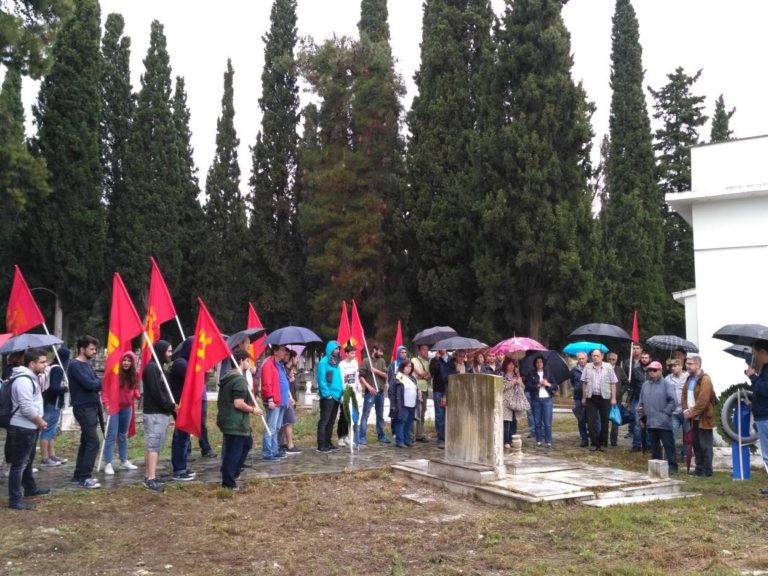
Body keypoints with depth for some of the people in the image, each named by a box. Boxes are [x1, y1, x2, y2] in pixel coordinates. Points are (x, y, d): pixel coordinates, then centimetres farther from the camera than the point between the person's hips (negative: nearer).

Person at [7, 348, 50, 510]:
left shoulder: (30, 377, 12)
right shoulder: (23, 380, -22)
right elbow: (27, 408, -26)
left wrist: (39, 421, 13)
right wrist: (41, 422, -13)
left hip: (29, 427, 11)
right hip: (22, 429, -11)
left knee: (27, 461, 24)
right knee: (19, 464, -6)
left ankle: (30, 488, 39)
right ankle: (15, 500, -3)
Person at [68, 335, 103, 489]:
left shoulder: (87, 365, 16)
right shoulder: (75, 365, -12)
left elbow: (96, 385, 13)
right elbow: (89, 384, -20)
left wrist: (97, 384, -9)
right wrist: (101, 382, -3)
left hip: (92, 407, 9)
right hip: (83, 408, -9)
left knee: (86, 442, 12)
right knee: (93, 442, -12)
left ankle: (78, 476, 19)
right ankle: (84, 478, -9)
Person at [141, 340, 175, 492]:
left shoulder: (158, 367, 18)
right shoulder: (151, 368, -13)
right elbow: (156, 393, -19)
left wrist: (171, 406, 7)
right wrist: (171, 406, -10)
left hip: (161, 413, 10)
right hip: (155, 414, -10)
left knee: (153, 446, 11)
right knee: (154, 446, -12)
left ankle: (148, 477, 15)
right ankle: (150, 479, -14)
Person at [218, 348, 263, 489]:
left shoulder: (227, 378, 12)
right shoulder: (240, 380, -19)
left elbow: (222, 401, 21)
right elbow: (238, 404, -25)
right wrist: (253, 410, -10)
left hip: (227, 419, 10)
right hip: (235, 423, -10)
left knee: (247, 443, 24)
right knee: (234, 452, -1)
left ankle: (233, 472, 28)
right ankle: (228, 482, 6)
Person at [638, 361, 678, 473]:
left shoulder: (666, 384, -4)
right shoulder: (646, 385, 13)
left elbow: (672, 401, -10)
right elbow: (641, 400, 18)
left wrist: (665, 413, -15)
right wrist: (640, 408, 0)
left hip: (663, 423, -6)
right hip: (650, 422, 6)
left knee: (668, 445, -3)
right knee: (654, 446, 13)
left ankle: (672, 466, 3)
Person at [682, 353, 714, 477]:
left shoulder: (705, 380, -14)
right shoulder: (689, 379, 13)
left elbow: (702, 402, -20)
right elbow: (684, 396, 14)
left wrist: (692, 413, -16)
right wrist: (686, 410, -1)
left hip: (703, 418, -8)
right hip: (693, 418, 8)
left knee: (705, 445, -2)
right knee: (696, 444, 13)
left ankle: (707, 471, 4)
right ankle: (699, 469, 21)